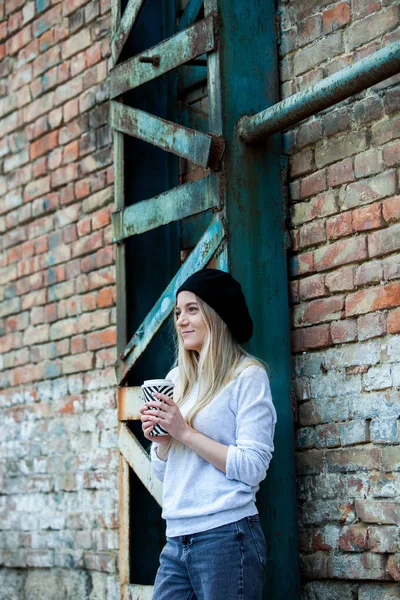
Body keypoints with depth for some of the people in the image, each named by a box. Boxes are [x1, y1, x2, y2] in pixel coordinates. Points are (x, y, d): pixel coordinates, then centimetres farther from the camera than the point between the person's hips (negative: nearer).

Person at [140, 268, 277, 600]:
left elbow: (253, 468, -13)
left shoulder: (248, 376, -5)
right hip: (177, 539, 6)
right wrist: (161, 441, -2)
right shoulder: (177, 380, 14)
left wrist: (185, 432, -14)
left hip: (226, 535, -6)